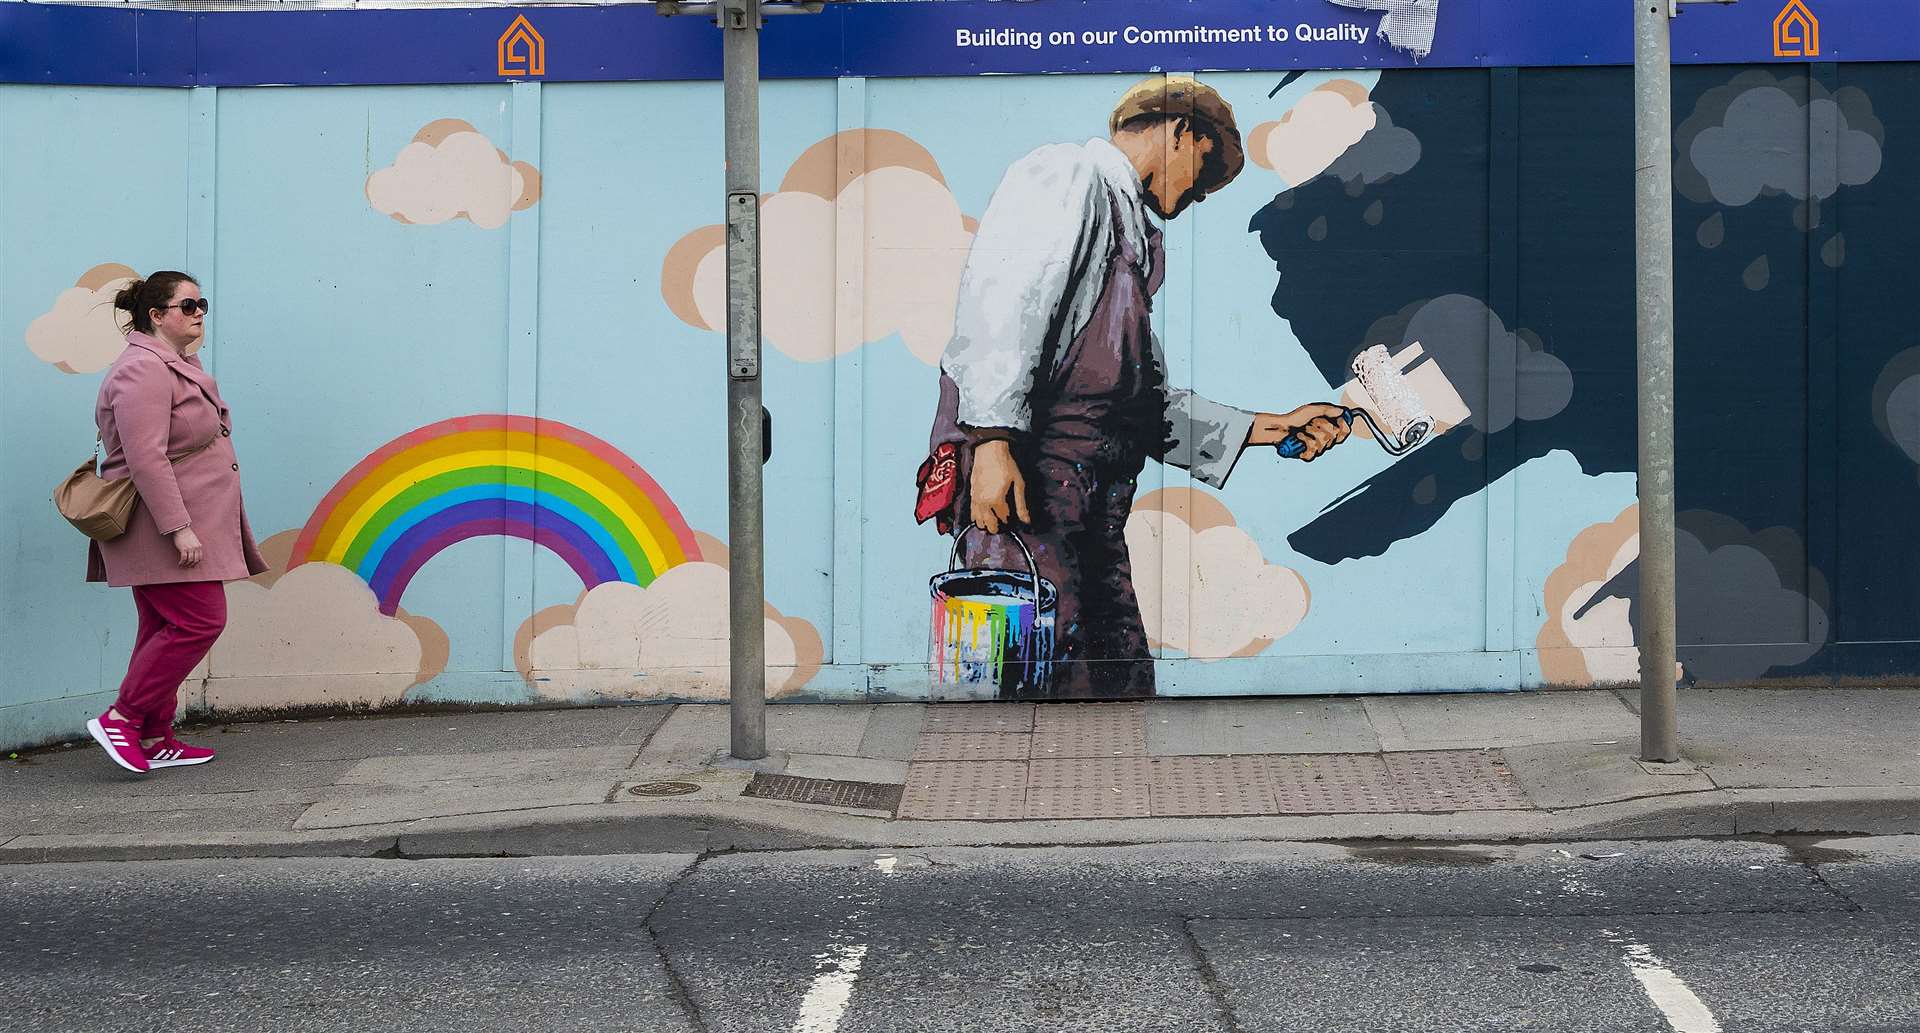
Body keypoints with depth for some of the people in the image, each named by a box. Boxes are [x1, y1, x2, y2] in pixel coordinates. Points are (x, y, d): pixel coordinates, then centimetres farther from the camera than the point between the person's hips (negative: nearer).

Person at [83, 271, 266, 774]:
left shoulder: (178, 366, 18)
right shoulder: (143, 371, -16)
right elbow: (146, 459, -24)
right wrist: (179, 528, -27)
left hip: (183, 522, 10)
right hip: (160, 524, -10)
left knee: (166, 629, 10)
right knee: (198, 621, -13)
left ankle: (155, 739, 13)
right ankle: (120, 718, -8)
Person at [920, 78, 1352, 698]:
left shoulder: (1132, 234, 31)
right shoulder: (1065, 173, 4)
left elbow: (1152, 405, 29)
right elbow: (1003, 305, -12)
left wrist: (1269, 428, 27)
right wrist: (994, 440, -23)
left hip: (1097, 494, 10)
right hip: (1026, 471, -9)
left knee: (1124, 676, 2)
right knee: (1045, 667, -19)